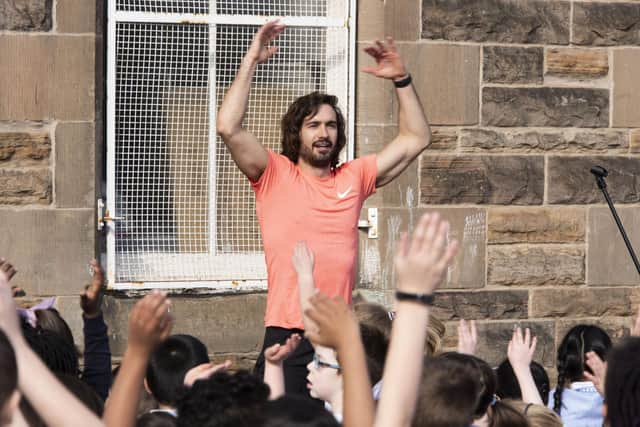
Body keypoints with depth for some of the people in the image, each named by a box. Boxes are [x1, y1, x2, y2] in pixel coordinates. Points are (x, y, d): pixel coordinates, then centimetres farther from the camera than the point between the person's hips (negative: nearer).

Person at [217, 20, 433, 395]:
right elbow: (229, 128, -11)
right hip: (286, 336, -3)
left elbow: (416, 140, 16)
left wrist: (401, 80, 8)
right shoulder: (275, 175, 2)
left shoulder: (353, 177, 12)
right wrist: (252, 61, -10)